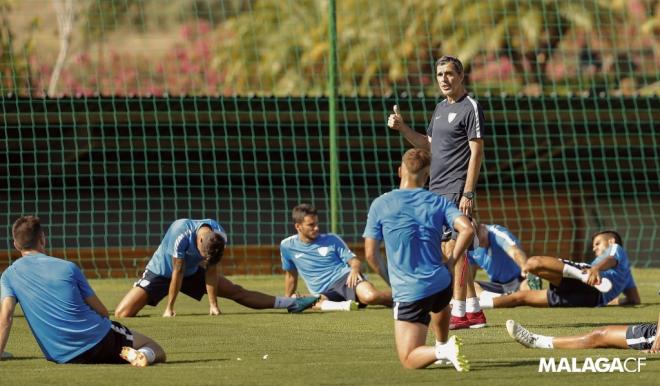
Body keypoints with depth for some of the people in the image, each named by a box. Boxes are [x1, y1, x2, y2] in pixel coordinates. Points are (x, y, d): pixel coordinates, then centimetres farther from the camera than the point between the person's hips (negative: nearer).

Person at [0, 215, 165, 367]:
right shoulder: (68, 267, 4)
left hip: (65, 358, 2)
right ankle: (144, 354, -20)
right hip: (100, 339, -2)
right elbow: (102, 311, 9)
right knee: (156, 351, 13)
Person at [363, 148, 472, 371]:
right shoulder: (438, 203, 3)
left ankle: (442, 351, -24)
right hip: (441, 284, 4)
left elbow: (371, 254, -3)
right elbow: (467, 230, -11)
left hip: (408, 292, -4)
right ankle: (443, 344, 55)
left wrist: (389, 277, 15)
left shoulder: (380, 205, -3)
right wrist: (450, 264, 2)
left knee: (409, 360, 0)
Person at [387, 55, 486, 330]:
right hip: (436, 191, 9)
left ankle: (459, 313, -9)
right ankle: (474, 311, 14)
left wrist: (467, 193, -19)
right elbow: (428, 144, 26)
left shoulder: (470, 108, -8)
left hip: (456, 192, -9)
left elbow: (476, 152, -13)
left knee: (453, 248, -11)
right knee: (448, 251, 9)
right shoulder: (441, 108, 17)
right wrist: (402, 128, 11)